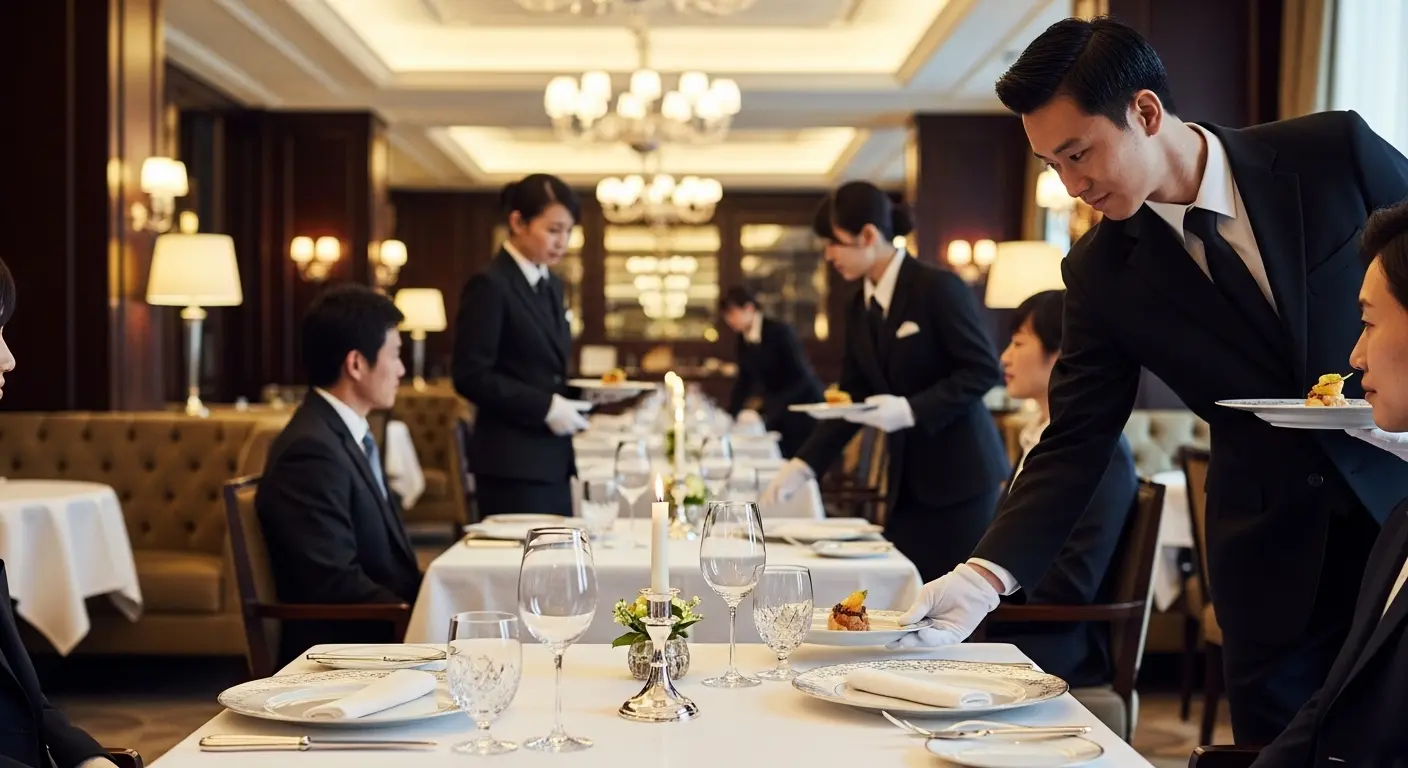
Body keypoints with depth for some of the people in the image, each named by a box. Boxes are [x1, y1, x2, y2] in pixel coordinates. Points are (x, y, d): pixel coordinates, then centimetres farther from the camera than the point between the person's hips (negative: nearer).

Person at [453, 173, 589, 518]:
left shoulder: (551, 285, 15)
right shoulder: (489, 286, -11)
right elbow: (471, 376, -16)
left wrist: (569, 403, 3)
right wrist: (546, 408, -17)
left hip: (553, 459, 8)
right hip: (513, 465, -8)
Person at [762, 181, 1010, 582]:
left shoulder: (938, 288, -11)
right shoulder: (860, 308, 10)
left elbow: (983, 369, -13)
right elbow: (852, 398, 12)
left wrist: (912, 410, -23)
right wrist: (804, 464, 3)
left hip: (959, 471, -6)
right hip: (907, 477, 7)